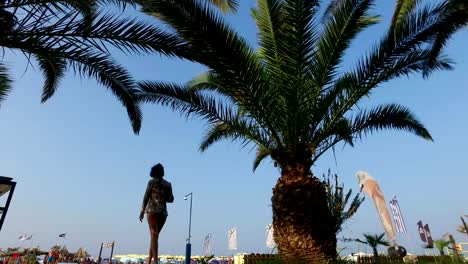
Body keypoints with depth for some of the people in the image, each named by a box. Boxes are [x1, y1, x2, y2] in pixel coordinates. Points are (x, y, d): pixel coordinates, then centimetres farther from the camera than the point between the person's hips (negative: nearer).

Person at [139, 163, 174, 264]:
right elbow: (171, 199, 8)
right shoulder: (168, 184, 10)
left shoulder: (152, 182, 1)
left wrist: (142, 211, 0)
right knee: (154, 236, 14)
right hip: (163, 212, 4)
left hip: (152, 210, -4)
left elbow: (146, 197, -3)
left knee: (154, 236, -8)